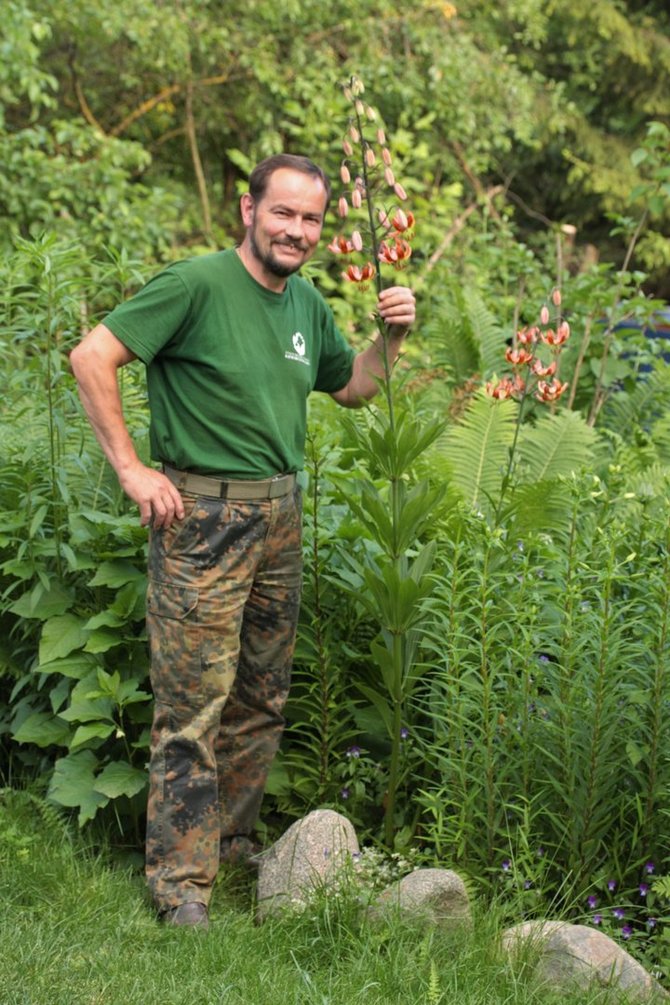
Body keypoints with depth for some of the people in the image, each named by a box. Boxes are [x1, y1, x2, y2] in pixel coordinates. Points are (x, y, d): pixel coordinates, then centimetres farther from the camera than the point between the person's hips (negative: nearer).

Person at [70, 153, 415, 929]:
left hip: (281, 518, 8)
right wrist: (131, 469, -16)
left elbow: (351, 387, 25)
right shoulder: (197, 285, -13)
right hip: (203, 519, -8)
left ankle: (228, 844, 31)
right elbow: (91, 357, -15)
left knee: (263, 703, 15)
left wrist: (391, 336, 7)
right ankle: (181, 885, 2)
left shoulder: (307, 303, 11)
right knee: (193, 708, -6)